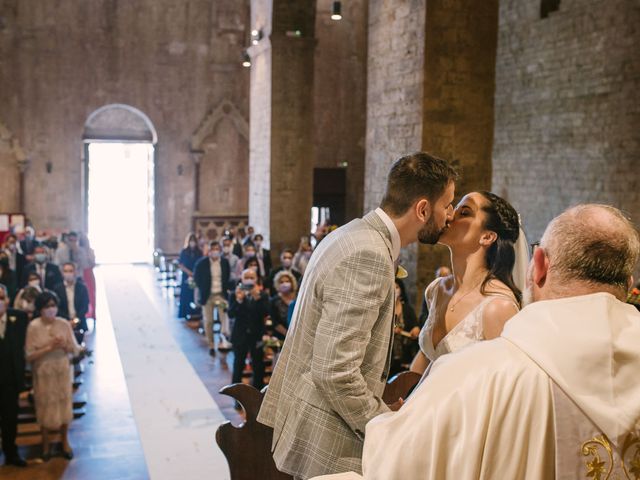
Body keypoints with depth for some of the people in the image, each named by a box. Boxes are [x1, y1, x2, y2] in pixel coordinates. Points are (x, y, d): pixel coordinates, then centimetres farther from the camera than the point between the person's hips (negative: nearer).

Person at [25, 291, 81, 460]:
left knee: (64, 405, 11)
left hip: (63, 372, 2)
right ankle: (46, 444, 29)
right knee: (45, 407, 9)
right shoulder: (33, 326, -12)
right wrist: (49, 347, -23)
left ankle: (65, 442, 30)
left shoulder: (64, 324, -6)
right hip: (43, 374, -2)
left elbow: (75, 350, -2)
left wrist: (65, 345, -22)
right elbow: (29, 355, -13)